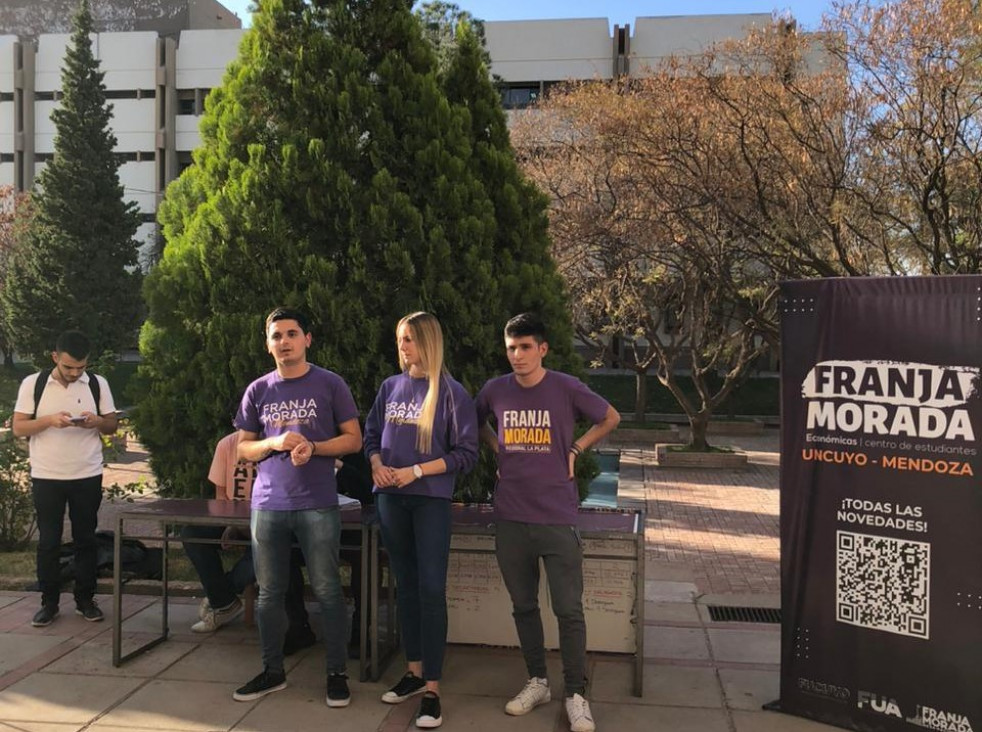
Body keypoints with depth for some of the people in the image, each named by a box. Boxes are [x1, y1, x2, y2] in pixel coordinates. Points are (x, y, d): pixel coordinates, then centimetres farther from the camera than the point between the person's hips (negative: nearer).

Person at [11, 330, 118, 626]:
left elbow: (112, 425, 5)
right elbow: (18, 427, -4)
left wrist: (96, 421, -18)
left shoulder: (98, 384, 0)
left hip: (88, 476, 1)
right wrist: (49, 420, -21)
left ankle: (85, 599, 19)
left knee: (85, 538, 8)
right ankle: (49, 602, 17)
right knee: (48, 541, 5)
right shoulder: (32, 384, -3)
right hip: (46, 477, -1)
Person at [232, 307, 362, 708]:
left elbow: (353, 439, 1)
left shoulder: (330, 385, -1)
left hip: (317, 505, -3)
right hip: (267, 505, 3)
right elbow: (243, 448, 11)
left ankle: (337, 673, 14)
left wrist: (313, 447, -16)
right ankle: (272, 671, 26)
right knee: (269, 592, 12)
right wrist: (275, 443, -10)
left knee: (327, 591, 2)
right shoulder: (258, 390, 7)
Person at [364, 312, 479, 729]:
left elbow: (466, 454, -8)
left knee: (431, 590, -5)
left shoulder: (452, 393, -6)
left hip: (431, 501, -5)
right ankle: (414, 671, 26)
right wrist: (377, 465, -5)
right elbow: (371, 435, 15)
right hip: (390, 499, 5)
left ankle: (432, 688, 1)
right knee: (405, 586, 13)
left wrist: (416, 471, -15)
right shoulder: (390, 387, 8)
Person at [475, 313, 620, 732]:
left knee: (568, 610, 0)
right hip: (510, 518, 3)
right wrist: (499, 450, 8)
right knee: (523, 606, 13)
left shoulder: (566, 388, -8)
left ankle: (576, 695, 13)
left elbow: (610, 419, 8)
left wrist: (574, 450, 1)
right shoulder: (494, 391, 0)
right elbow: (477, 425, 22)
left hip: (557, 518, -3)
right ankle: (537, 682, 29)